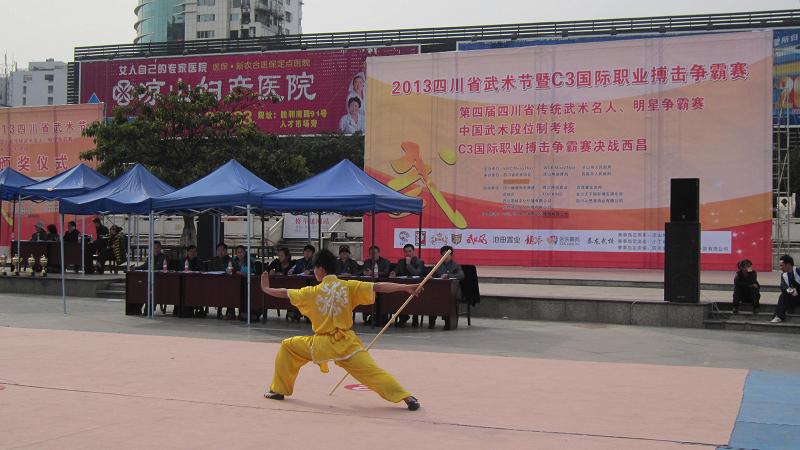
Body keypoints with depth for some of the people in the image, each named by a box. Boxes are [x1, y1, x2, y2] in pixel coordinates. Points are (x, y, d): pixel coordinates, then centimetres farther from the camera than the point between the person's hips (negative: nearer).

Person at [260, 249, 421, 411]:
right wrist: (406, 287, -12)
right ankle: (407, 398, -17)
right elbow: (378, 287, -11)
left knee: (287, 347, 20)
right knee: (372, 372, -4)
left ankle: (279, 390, 25)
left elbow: (284, 293, 11)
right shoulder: (348, 286, -3)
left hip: (321, 344, -1)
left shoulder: (313, 292, -2)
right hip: (347, 343, 1)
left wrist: (265, 288, 29)